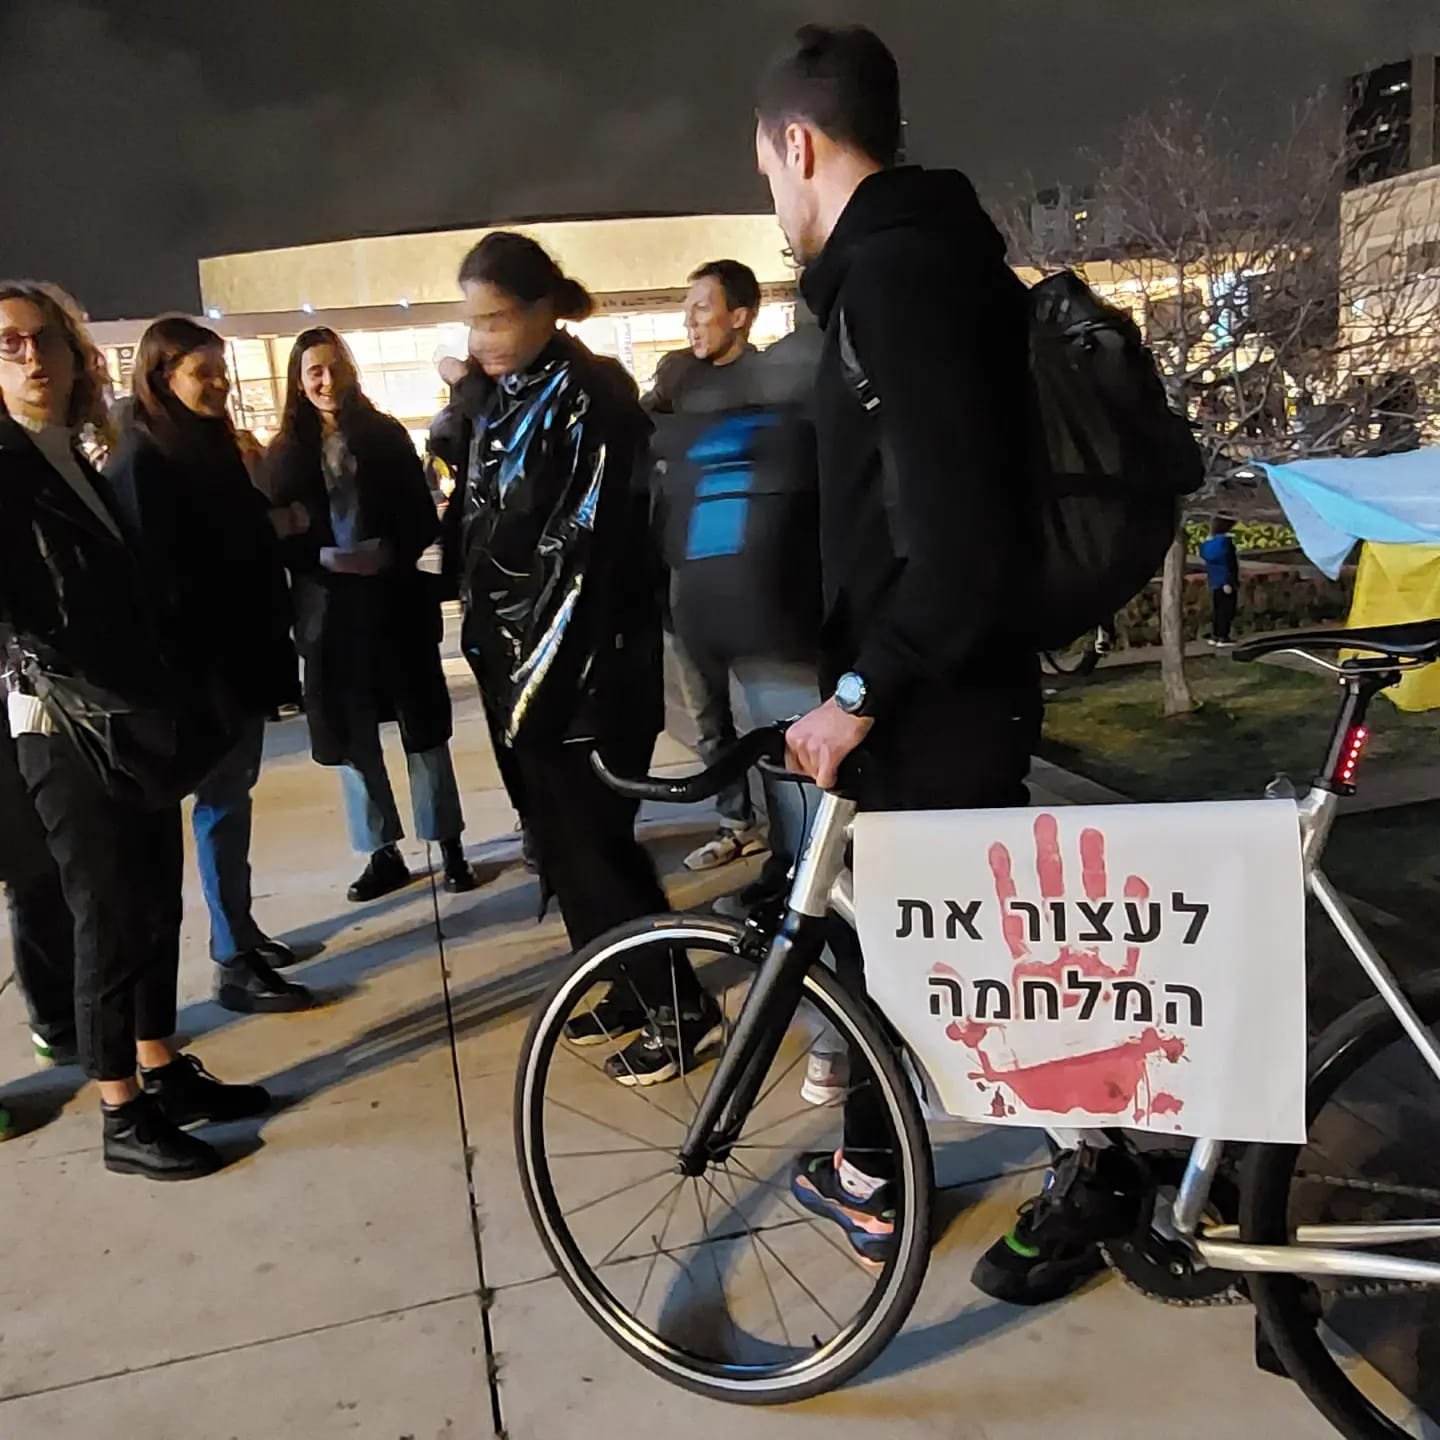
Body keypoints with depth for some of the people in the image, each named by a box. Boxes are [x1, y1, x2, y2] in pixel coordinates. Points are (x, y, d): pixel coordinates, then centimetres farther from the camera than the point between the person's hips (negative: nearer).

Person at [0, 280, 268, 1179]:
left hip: (133, 723, 7)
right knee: (113, 916, 0)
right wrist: (115, 704, -21)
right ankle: (124, 1119, 14)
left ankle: (166, 1072, 28)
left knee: (157, 902, 13)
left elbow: (127, 599, 11)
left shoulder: (76, 462, 14)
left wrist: (164, 703, 5)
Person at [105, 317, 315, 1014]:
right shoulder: (140, 462, -11)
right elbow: (156, 574, -16)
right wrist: (192, 670, -17)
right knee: (223, 801, -4)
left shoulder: (213, 443, 13)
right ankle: (234, 964, 3)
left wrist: (271, 643, 11)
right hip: (200, 663, -8)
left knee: (232, 794, 13)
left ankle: (238, 932, 24)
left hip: (242, 653, 8)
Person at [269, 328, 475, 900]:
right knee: (351, 736, 6)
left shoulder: (387, 435, 4)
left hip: (396, 601, -1)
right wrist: (325, 559, -16)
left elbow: (422, 517, 1)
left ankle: (449, 847, 15)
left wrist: (390, 555, -17)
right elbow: (282, 538, 3)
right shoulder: (286, 451, 5)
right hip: (329, 609, 2)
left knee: (422, 725, 5)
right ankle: (384, 853, 18)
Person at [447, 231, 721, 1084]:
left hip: (585, 667, -9)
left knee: (593, 840, -3)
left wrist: (549, 670, -22)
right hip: (523, 659, 9)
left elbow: (586, 552, -20)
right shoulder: (509, 401, 13)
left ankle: (680, 1008, 12)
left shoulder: (587, 398, -13)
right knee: (564, 837, 14)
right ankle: (630, 992, 29)